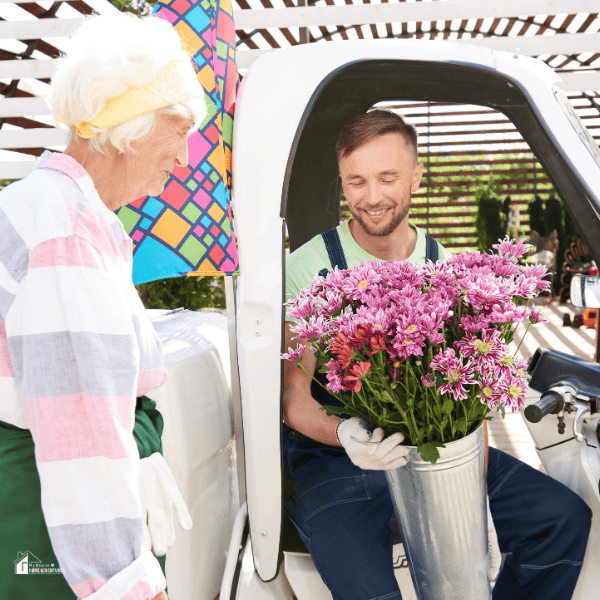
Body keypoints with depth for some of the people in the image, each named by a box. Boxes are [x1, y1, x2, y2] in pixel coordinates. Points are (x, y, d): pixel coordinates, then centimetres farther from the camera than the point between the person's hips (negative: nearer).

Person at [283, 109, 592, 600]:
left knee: (565, 517, -4)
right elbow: (294, 399, -11)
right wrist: (344, 434, -33)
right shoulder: (307, 269, -12)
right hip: (332, 456, -4)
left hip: (434, 448, 4)